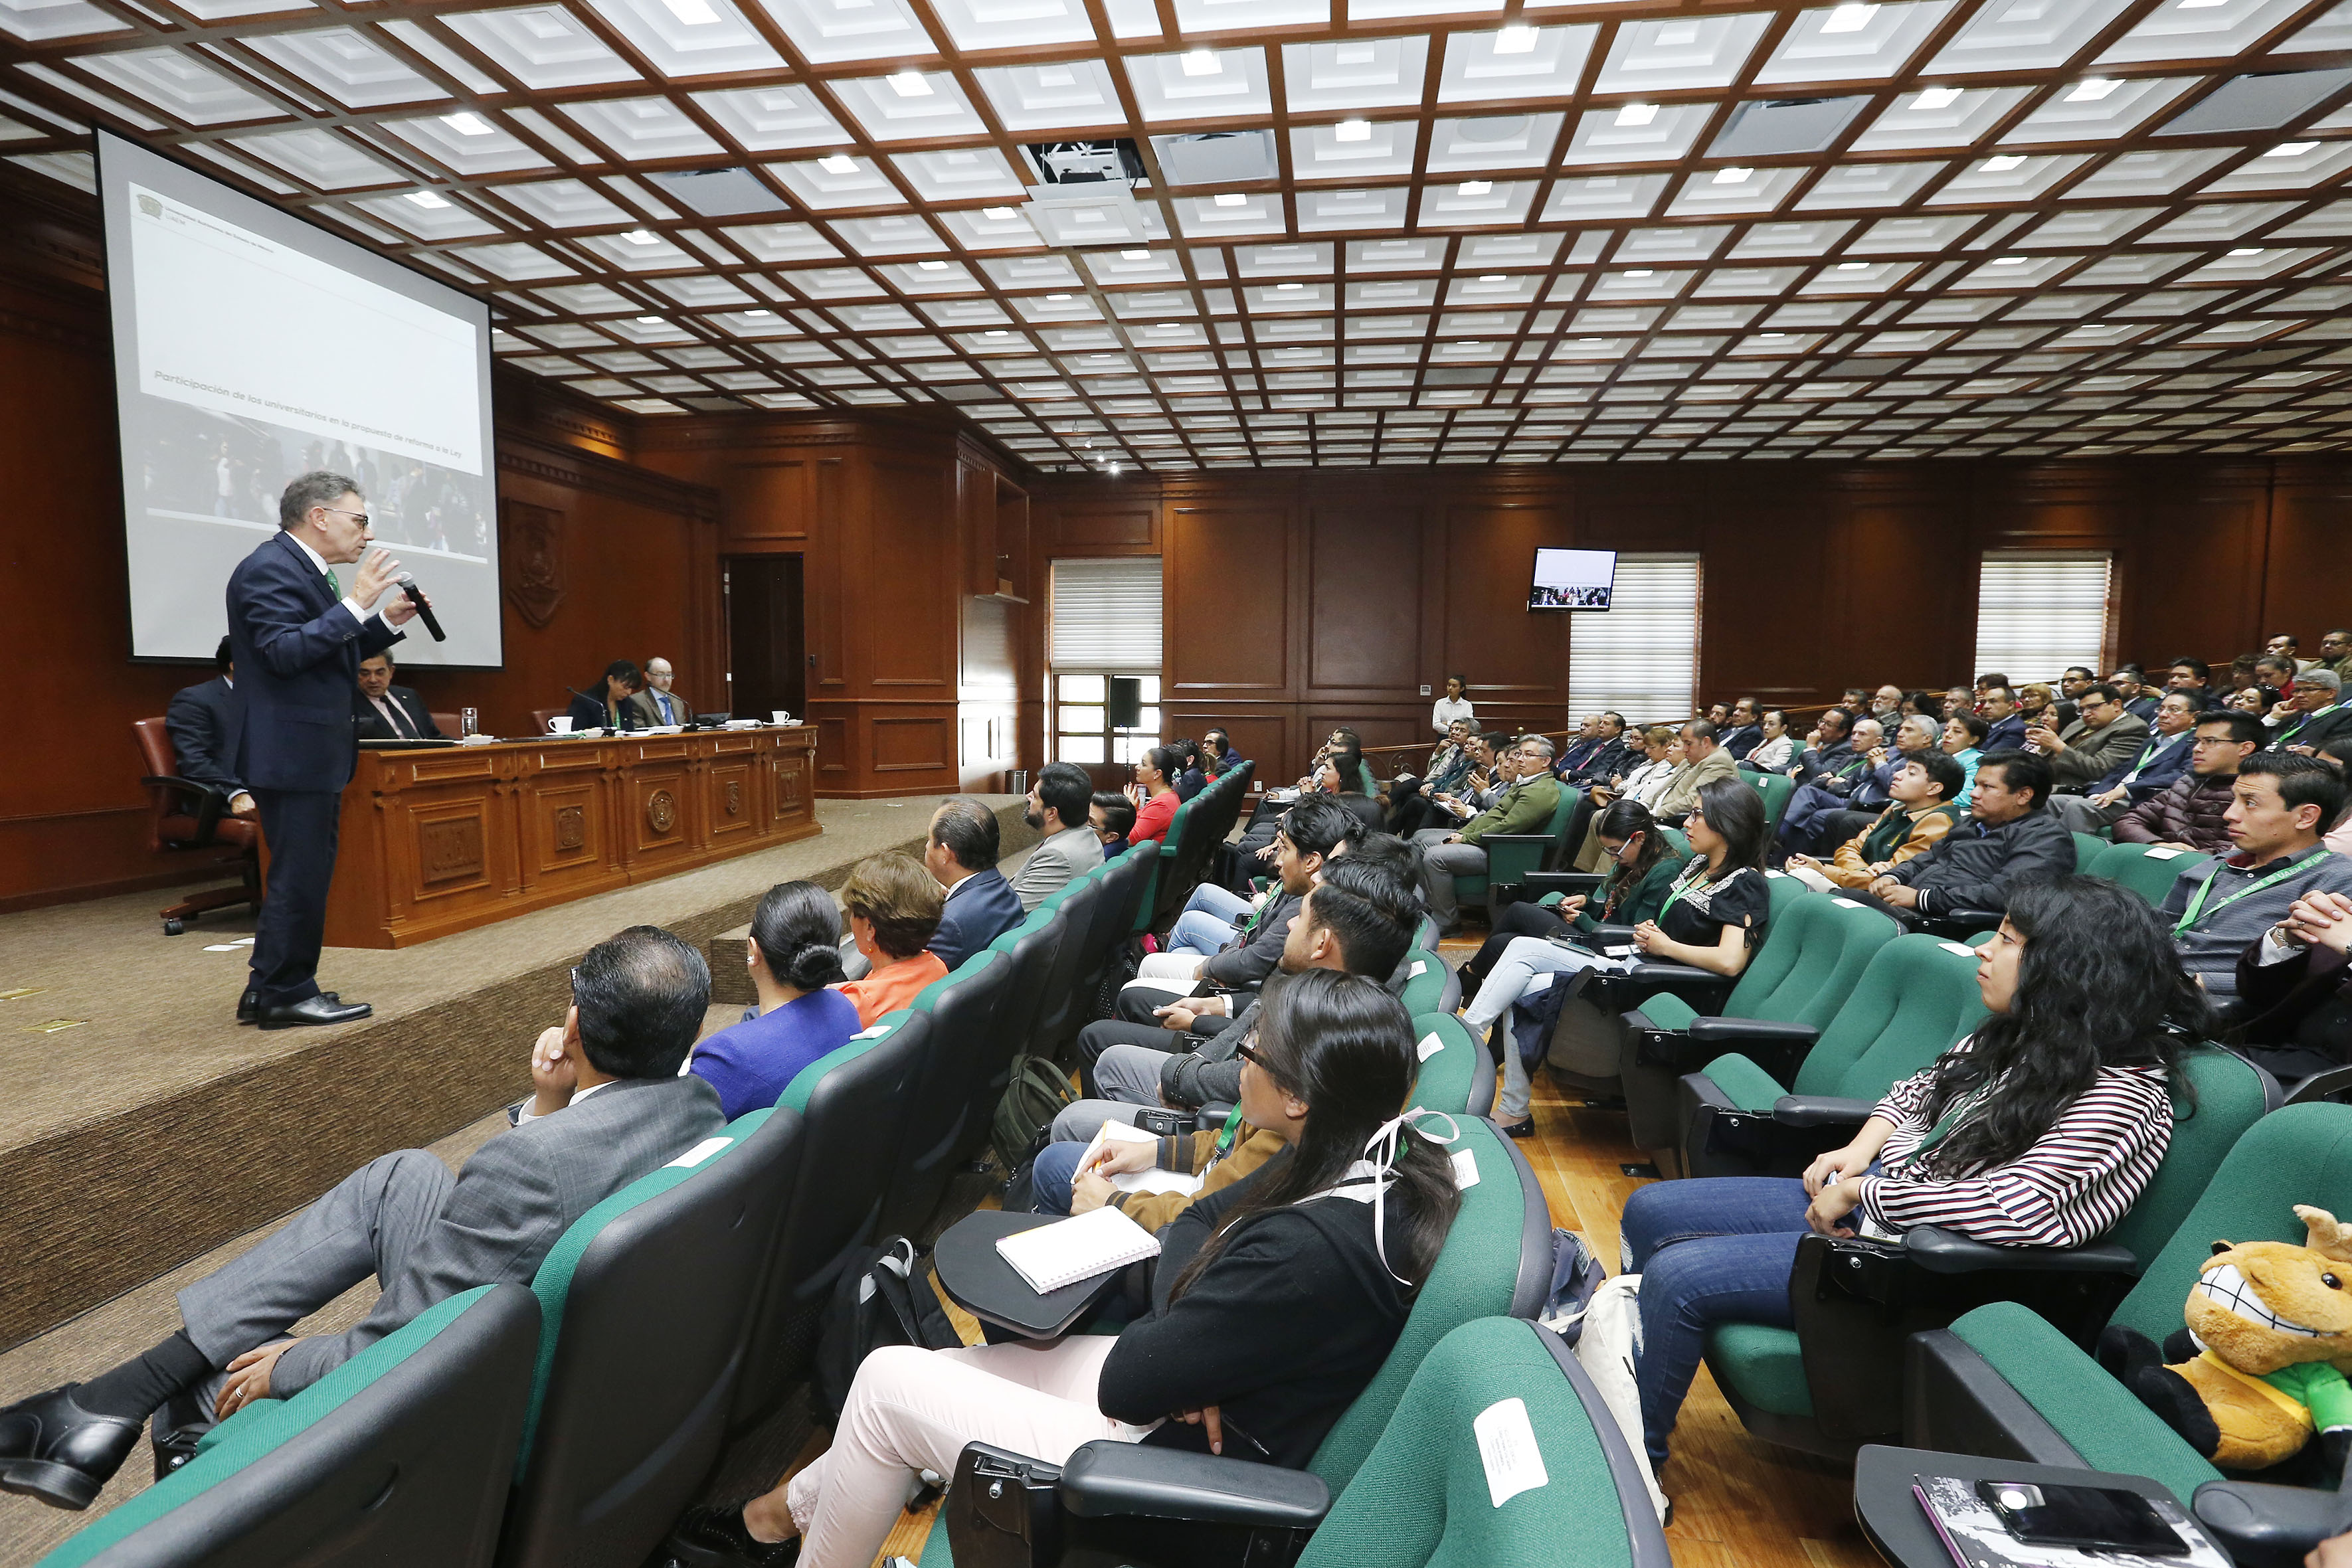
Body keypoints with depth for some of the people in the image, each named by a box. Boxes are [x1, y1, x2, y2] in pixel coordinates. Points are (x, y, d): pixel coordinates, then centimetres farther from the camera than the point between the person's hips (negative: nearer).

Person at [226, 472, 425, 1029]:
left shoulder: (304, 568, 16)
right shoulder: (269, 568, -14)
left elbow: (328, 653, 19)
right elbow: (285, 652, -25)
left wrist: (387, 623, 9)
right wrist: (356, 603, -24)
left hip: (311, 753, 11)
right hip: (291, 753, -11)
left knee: (300, 875, 16)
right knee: (300, 877, -4)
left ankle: (267, 991, 26)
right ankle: (287, 995, 7)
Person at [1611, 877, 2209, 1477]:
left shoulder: (2121, 1095, -18)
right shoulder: (2017, 1035, 6)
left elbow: (2013, 1211, -28)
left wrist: (1861, 1191, -18)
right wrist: (1861, 1148, 2)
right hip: (1869, 1197, 9)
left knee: (1677, 1276, -20)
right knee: (1650, 1212, 2)